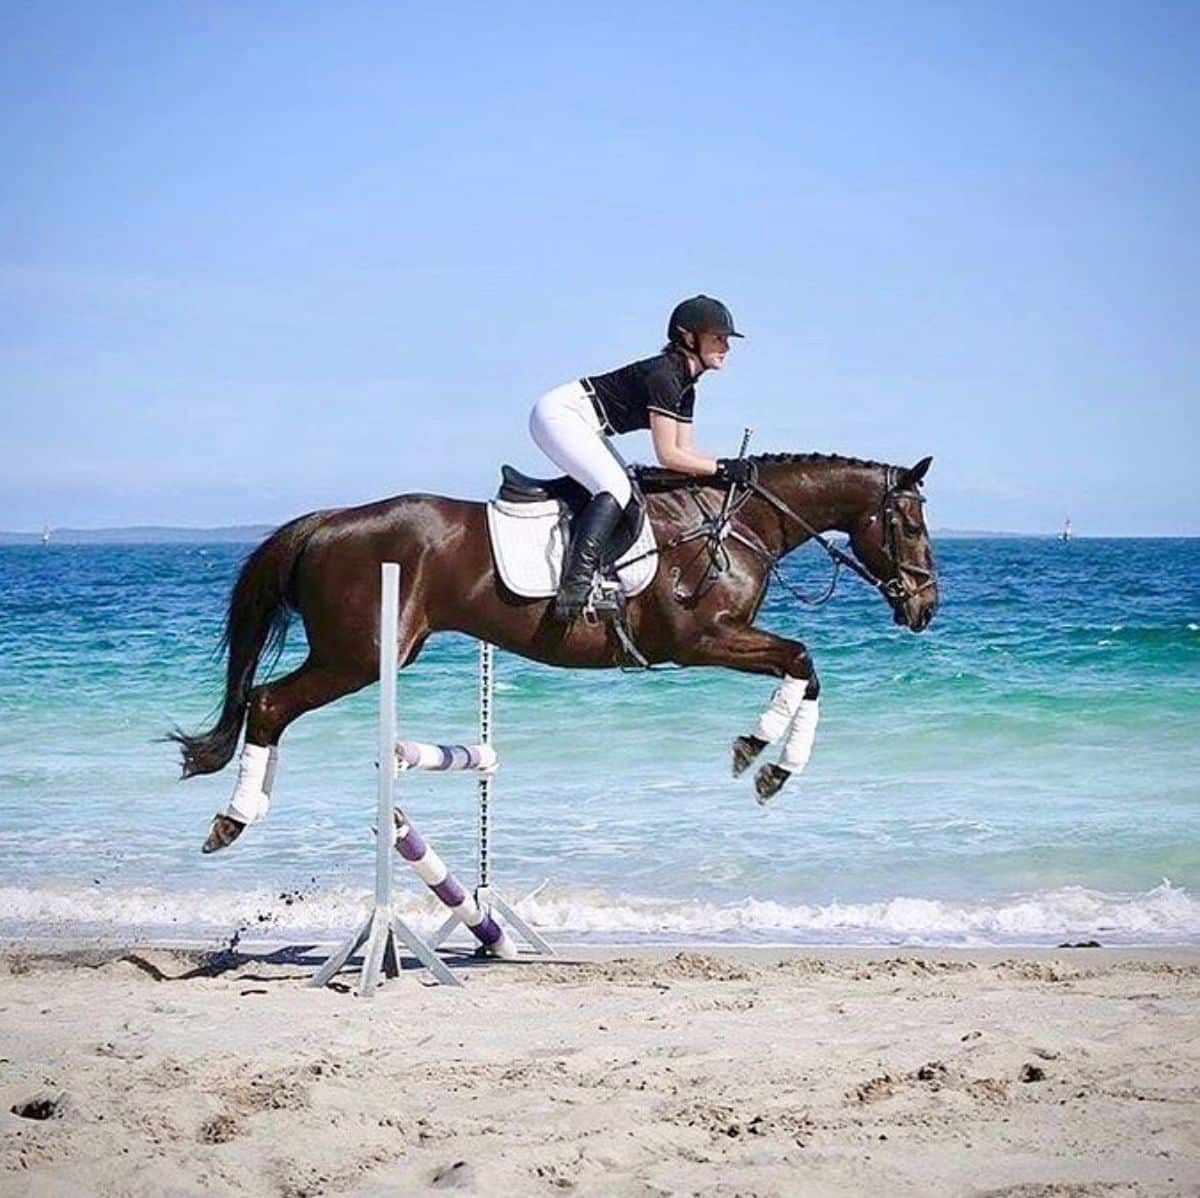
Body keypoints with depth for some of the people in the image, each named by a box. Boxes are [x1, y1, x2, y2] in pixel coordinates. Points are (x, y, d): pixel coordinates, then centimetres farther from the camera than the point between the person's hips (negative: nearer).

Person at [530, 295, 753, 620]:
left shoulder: (685, 386, 10)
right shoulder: (664, 374, -21)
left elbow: (684, 450, 11)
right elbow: (668, 456, -22)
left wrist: (730, 466, -1)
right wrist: (722, 468, -19)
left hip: (581, 427, 11)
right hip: (558, 414, -11)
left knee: (627, 490, 10)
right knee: (615, 489, -24)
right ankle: (573, 586, -35)